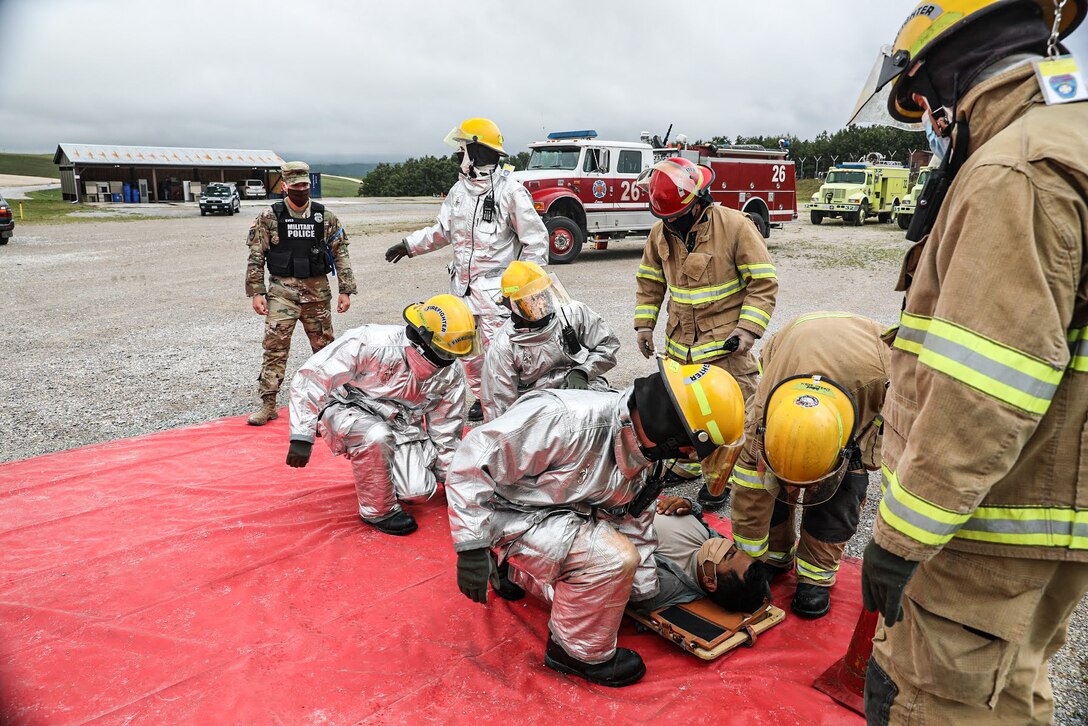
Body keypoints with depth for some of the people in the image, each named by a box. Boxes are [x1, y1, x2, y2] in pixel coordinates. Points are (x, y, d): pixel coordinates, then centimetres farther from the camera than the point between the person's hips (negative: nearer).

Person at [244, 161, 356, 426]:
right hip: (282, 290, -2)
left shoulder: (325, 217, 4)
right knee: (275, 346, -6)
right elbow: (256, 257, 1)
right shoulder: (269, 217, 0)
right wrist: (256, 292, -5)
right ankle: (267, 405, 1)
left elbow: (340, 255, 6)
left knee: (324, 346, 9)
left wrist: (346, 290, 1)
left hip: (317, 290, 2)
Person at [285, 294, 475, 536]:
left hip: (402, 424, 4)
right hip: (350, 412, -4)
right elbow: (310, 380, -23)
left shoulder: (451, 373, -12)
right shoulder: (370, 343, -30)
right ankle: (378, 511, -13)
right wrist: (302, 437, -24)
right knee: (376, 436, -38)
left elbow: (446, 429, 3)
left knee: (418, 491, -15)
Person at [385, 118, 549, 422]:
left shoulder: (510, 190, -11)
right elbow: (443, 231, 21)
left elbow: (535, 238, -9)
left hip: (495, 286, -7)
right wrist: (408, 245, 18)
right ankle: (479, 398, 27)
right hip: (462, 282, 7)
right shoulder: (459, 190, 10)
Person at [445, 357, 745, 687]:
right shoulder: (563, 419, -33)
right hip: (512, 514, -8)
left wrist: (641, 588, 15)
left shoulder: (636, 450, -5)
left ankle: (516, 571, 29)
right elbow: (474, 460, -29)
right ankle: (580, 651, 1)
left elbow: (632, 517, 9)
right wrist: (472, 546, -27)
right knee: (613, 558, -26)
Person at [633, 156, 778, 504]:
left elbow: (763, 283, -8)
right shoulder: (662, 231, 4)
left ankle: (718, 480, 15)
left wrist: (748, 329, -15)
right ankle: (686, 465, 36)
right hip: (679, 343, 5)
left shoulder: (736, 226, -12)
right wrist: (644, 324, 8)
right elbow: (649, 281, 16)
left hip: (725, 344, -5)